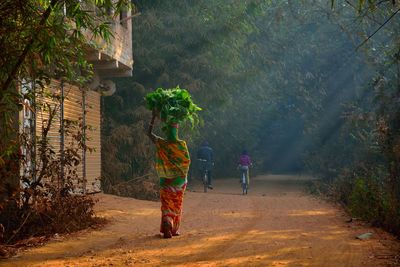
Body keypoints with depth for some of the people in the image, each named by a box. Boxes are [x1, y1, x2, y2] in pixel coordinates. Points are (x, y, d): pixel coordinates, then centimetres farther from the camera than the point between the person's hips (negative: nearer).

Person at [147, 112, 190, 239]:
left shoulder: (161, 144, -9)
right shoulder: (182, 144, -9)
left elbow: (149, 133, 6)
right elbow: (187, 161, -2)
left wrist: (154, 117, 9)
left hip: (166, 180, -1)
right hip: (180, 180, 1)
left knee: (166, 204, 4)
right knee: (177, 204, 14)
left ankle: (167, 227, -16)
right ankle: (175, 230, 20)